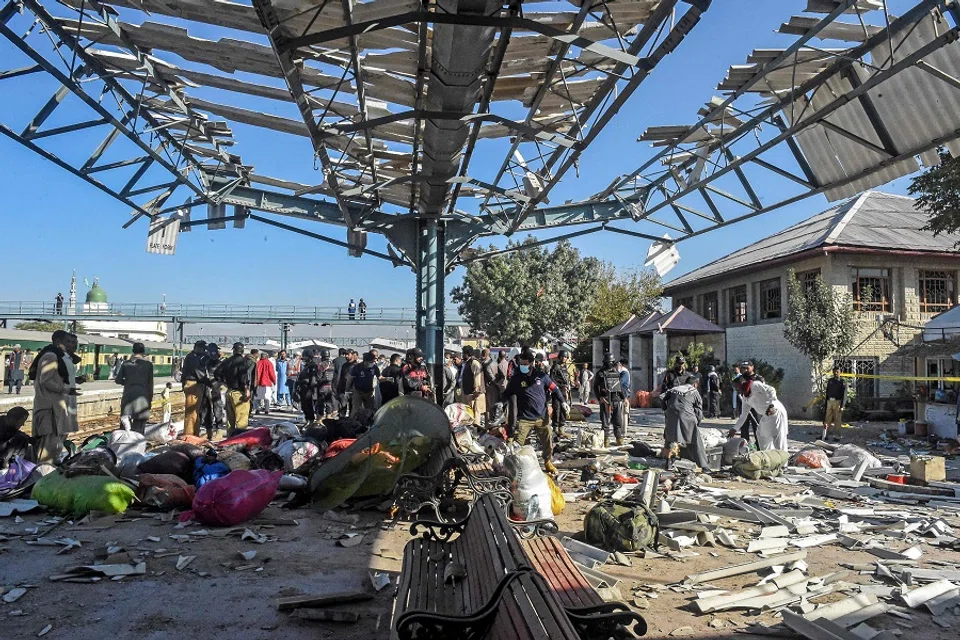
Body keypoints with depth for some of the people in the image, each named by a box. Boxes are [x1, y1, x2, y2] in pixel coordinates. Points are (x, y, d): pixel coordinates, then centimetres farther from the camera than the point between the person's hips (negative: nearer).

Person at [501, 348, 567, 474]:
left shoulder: (541, 376, 1)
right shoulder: (516, 379, -2)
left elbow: (554, 389, 10)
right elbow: (507, 395, 6)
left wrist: (563, 401, 0)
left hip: (542, 417, 2)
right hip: (524, 419, -2)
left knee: (548, 441, 11)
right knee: (517, 443, -11)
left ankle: (548, 462, 33)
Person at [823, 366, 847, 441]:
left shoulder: (842, 382, -1)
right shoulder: (830, 381, 13)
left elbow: (844, 395, -6)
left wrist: (842, 406, -13)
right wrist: (826, 403, 11)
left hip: (837, 402, -4)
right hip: (829, 401, 4)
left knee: (837, 419, 0)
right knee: (827, 418, 4)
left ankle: (836, 435, 6)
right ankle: (824, 434, 7)